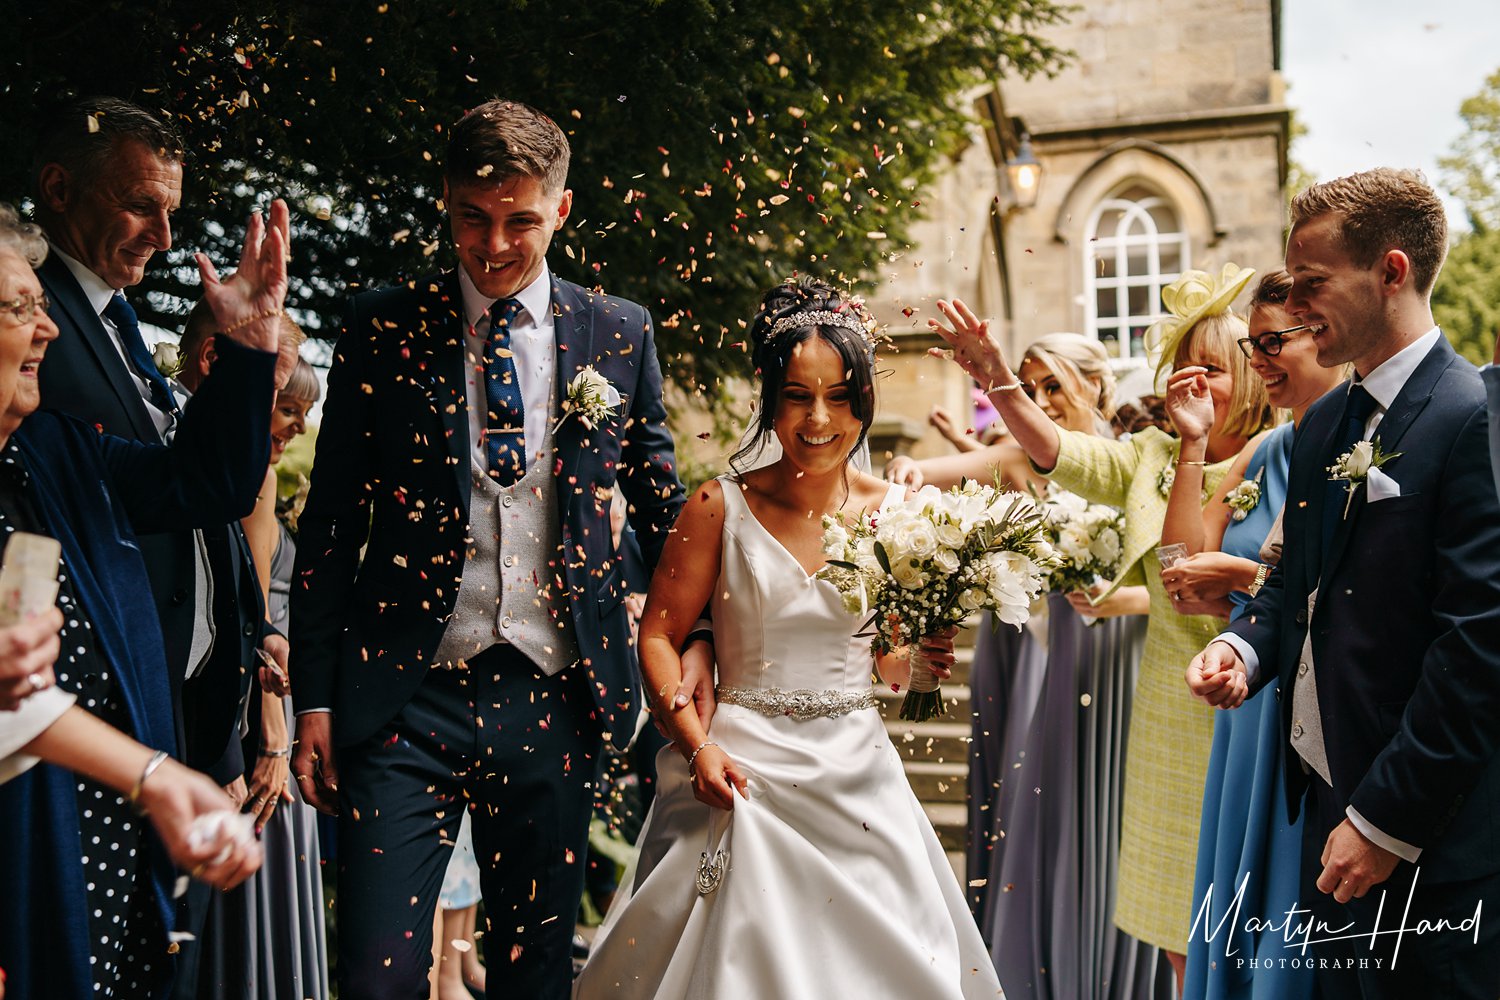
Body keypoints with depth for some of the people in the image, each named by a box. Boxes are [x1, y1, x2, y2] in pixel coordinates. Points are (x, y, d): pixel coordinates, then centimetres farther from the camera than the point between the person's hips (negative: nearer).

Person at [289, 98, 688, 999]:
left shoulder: (620, 334, 6)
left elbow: (662, 503, 14)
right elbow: (331, 521, 4)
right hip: (405, 694, -1)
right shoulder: (384, 327, 3)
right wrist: (315, 697, 1)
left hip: (554, 697, 1)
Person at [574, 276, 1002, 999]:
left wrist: (920, 655, -8)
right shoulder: (722, 506, -7)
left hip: (861, 773, 3)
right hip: (745, 774, -3)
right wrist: (698, 747, -15)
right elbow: (658, 634, -4)